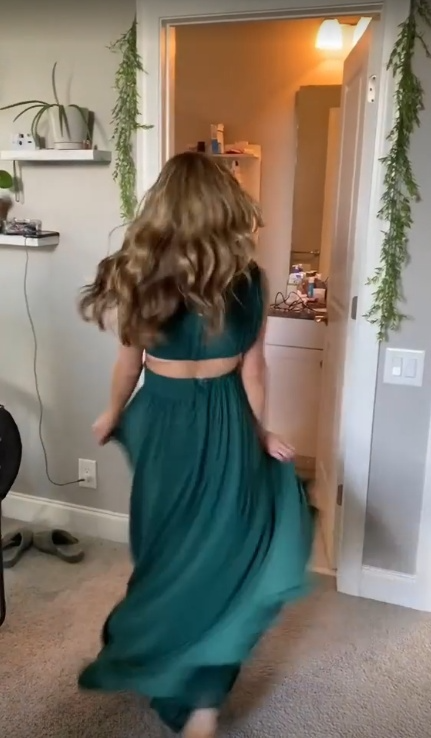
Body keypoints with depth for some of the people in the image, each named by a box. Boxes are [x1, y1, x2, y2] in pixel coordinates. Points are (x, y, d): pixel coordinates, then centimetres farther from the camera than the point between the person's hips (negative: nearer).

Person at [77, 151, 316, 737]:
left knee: (166, 549, 22)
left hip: (160, 421, 2)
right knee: (219, 549, 13)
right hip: (224, 424, -1)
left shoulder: (139, 275, -10)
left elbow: (129, 363, 0)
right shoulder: (248, 279, -12)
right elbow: (251, 368, -6)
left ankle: (164, 671, 46)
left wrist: (113, 416, 18)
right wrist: (260, 434, 10)